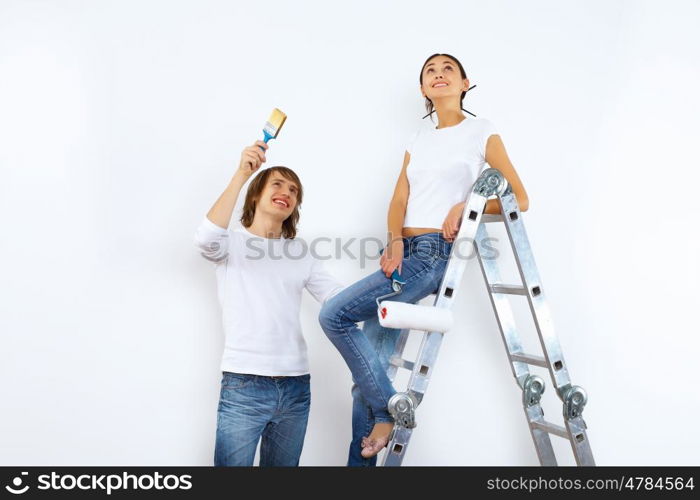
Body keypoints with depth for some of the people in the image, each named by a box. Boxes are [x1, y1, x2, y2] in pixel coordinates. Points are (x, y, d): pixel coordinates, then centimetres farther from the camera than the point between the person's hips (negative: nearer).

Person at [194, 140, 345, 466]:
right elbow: (206, 239, -20)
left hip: (296, 387, 4)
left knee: (283, 463, 12)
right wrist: (241, 175, -22)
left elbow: (341, 300, 8)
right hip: (243, 385, -4)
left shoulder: (301, 253, 15)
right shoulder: (233, 242, 4)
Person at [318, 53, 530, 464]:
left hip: (438, 253, -6)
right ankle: (361, 461, 11)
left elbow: (519, 200, 1)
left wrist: (467, 206, -13)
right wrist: (395, 240, -9)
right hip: (404, 252, 6)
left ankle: (387, 409, -4)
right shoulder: (419, 139, 21)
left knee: (334, 314, -20)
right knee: (369, 368, 1)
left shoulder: (482, 131, 6)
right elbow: (399, 199, 10)